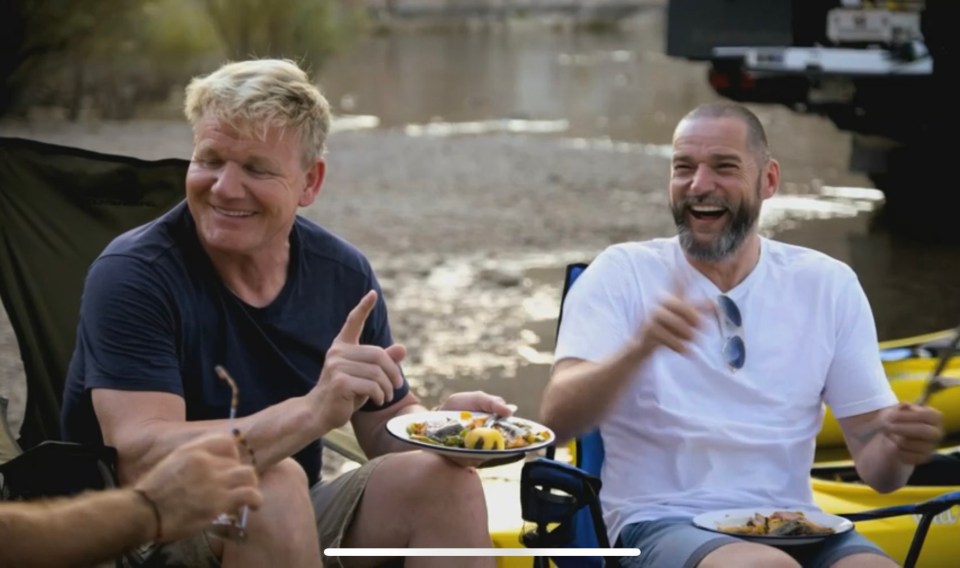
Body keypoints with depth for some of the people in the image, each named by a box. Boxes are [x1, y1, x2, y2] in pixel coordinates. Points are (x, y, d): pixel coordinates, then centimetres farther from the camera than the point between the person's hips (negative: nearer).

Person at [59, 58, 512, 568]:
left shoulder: (344, 273, -1)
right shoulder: (131, 275, -18)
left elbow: (386, 430, 7)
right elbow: (142, 462, -30)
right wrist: (314, 411, -42)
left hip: (290, 525, 5)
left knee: (447, 478, -18)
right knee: (277, 484, -33)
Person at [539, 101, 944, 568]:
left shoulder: (828, 285, 9)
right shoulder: (621, 274, 2)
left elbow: (871, 461, 8)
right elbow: (557, 419, -13)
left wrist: (897, 449, -16)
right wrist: (639, 347, -31)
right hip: (659, 522, -4)